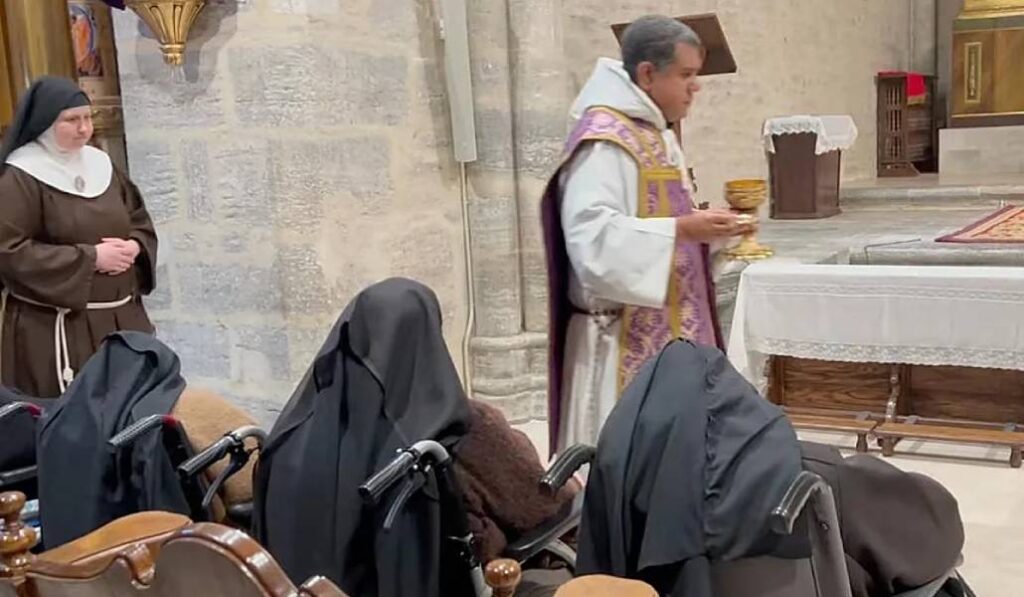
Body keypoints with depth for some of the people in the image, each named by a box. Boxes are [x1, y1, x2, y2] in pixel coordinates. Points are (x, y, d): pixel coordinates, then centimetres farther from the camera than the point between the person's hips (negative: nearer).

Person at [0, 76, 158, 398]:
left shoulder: (101, 164, 11)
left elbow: (141, 222, 18)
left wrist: (134, 248, -6)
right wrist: (89, 257, -18)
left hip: (121, 316, 7)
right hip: (54, 327, -6)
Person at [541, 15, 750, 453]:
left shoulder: (655, 134, 15)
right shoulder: (604, 139, -16)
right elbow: (593, 236, -26)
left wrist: (702, 229, 7)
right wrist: (682, 230, -27)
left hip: (668, 329, 10)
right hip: (627, 338, -10)